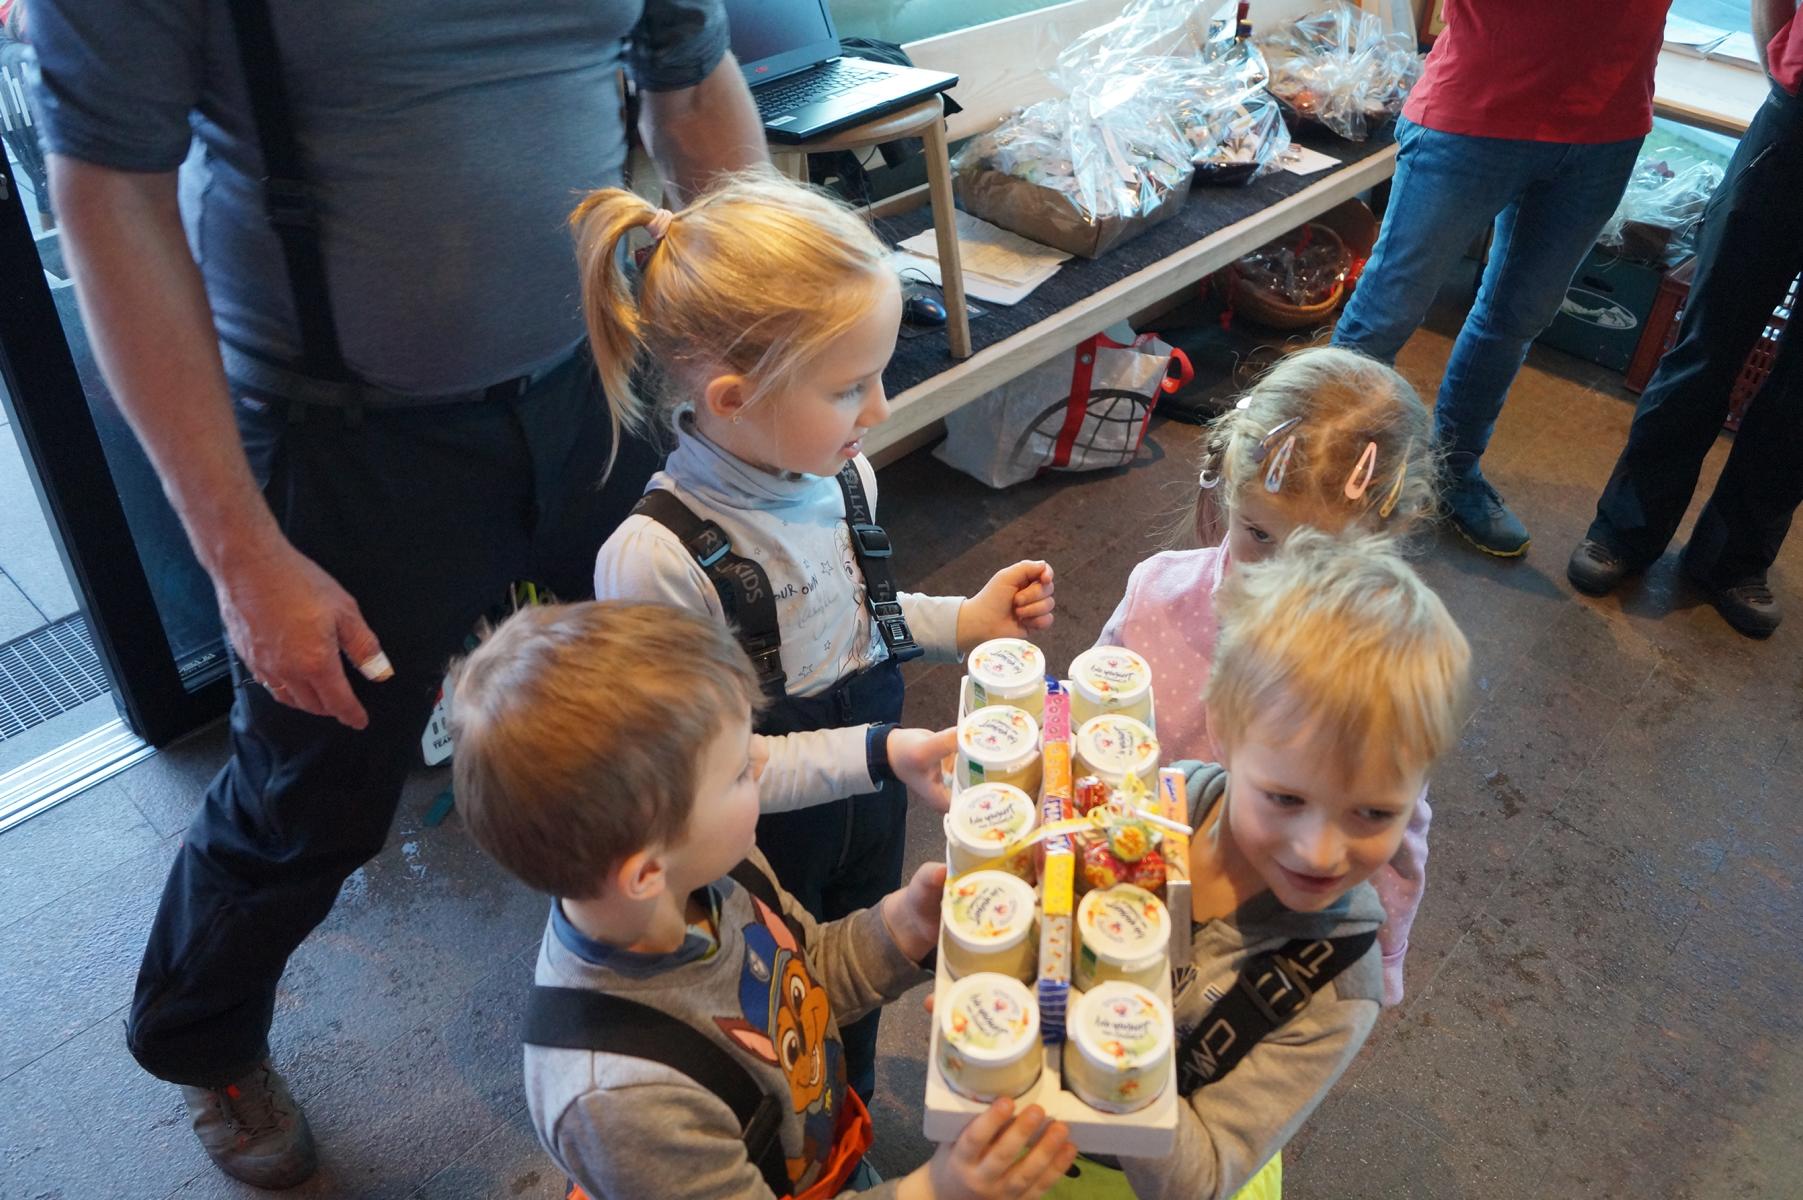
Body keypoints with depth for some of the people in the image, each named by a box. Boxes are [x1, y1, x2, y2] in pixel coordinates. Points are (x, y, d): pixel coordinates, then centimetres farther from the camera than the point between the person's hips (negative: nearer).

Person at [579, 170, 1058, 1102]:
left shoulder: (841, 474, -12)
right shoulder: (655, 559, -33)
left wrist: (962, 623, -5)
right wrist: (870, 755, -34)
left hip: (868, 806, 6)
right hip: (752, 855, -6)